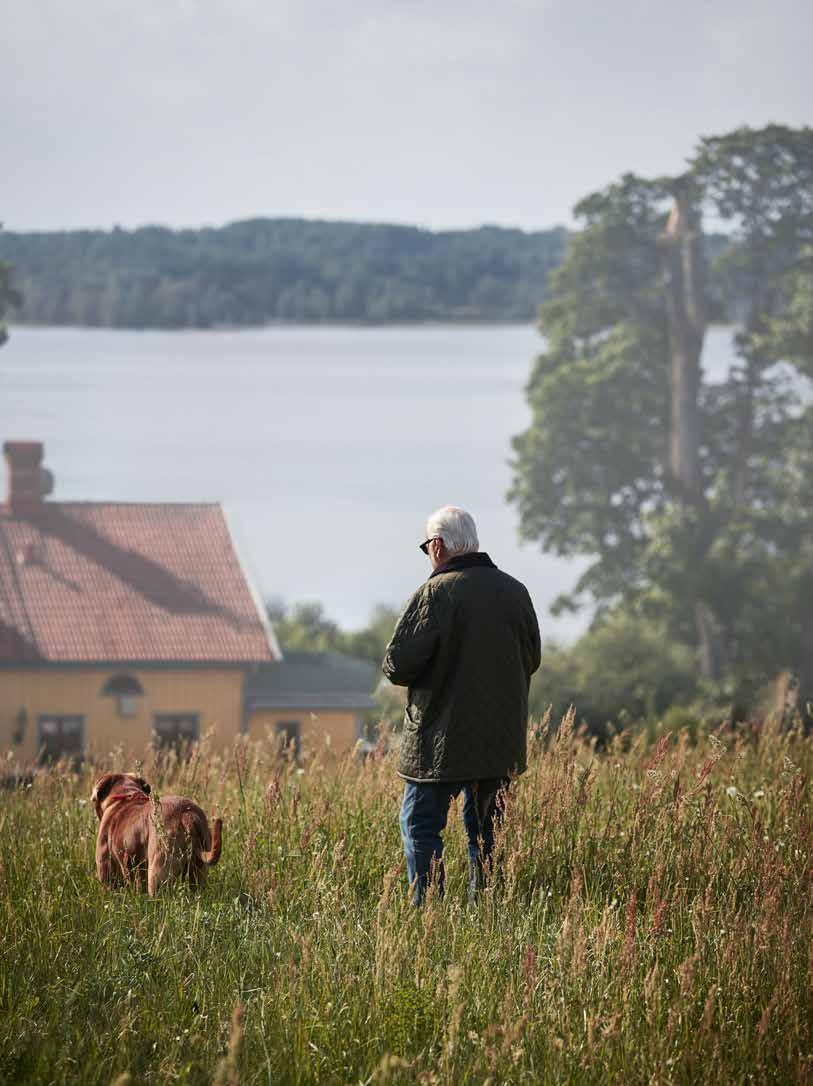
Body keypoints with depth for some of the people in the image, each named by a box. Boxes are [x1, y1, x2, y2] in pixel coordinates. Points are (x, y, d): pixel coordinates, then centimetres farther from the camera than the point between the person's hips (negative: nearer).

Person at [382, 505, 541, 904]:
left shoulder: (436, 593, -14)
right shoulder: (515, 591, 6)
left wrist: (396, 666, 6)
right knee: (485, 829, 13)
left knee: (421, 825, 1)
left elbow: (399, 664, -16)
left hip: (441, 741, -6)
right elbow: (530, 659, 16)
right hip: (502, 740, 6)